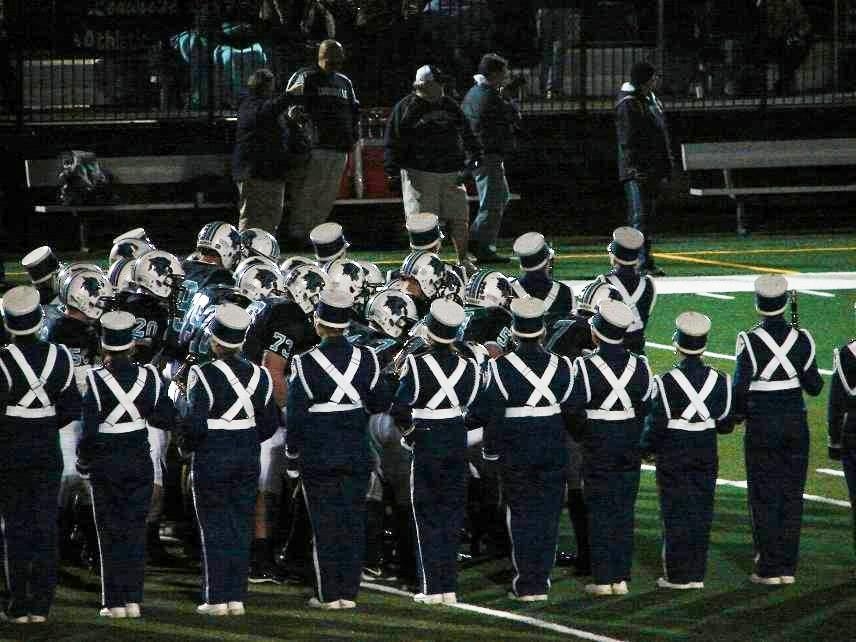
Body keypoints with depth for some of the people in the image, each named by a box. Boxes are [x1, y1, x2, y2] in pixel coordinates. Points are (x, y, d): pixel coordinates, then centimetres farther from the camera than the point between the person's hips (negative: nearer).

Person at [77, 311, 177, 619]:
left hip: (106, 464, -3)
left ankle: (115, 602, 4)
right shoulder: (149, 377, -4)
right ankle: (134, 599, 9)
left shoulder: (96, 379, -14)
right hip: (140, 462, 3)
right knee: (136, 530, 10)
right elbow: (167, 419, 0)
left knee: (111, 533, 5)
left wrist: (83, 459, -2)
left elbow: (89, 428, -17)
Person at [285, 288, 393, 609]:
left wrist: (292, 458, 1)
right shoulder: (366, 359, -4)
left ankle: (329, 595, 6)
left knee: (325, 523, 3)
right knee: (353, 520, 9)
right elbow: (381, 403, 6)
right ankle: (349, 592, 12)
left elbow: (295, 417, -10)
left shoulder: (305, 364, -14)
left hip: (318, 456, -3)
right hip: (357, 453, 3)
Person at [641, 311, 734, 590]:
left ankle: (678, 574, 4)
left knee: (676, 513, 2)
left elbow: (657, 424, -12)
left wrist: (647, 448, 5)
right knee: (702, 512, 9)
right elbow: (726, 423, 3)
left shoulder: (668, 382, -15)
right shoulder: (718, 380, -2)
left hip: (673, 456, -4)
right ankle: (697, 573, 12)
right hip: (707, 455, 4)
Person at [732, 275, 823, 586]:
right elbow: (815, 387, 1)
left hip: (762, 426, -3)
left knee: (765, 498, 3)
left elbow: (740, 388, -14)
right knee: (792, 496, 10)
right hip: (796, 424, 3)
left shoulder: (751, 341, -13)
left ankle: (768, 569, 4)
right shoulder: (801, 340, -3)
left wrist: (737, 414, 5)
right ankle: (788, 566, 12)